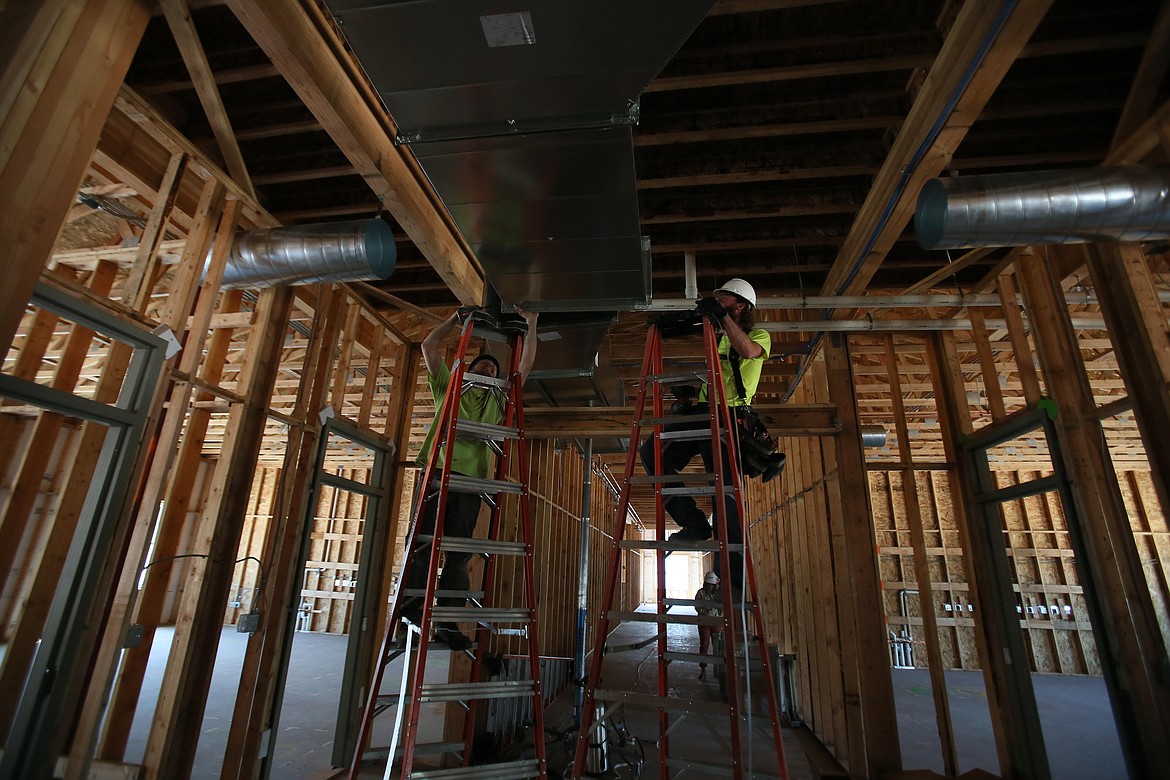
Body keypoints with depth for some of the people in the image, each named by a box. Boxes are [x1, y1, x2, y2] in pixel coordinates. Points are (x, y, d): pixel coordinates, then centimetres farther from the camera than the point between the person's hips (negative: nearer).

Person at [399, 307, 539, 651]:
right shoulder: (448, 388, 24)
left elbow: (525, 366, 25)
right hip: (438, 471, -1)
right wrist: (457, 318, 24)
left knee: (458, 554, -2)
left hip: (471, 480, 2)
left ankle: (448, 623, 0)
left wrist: (531, 324, 25)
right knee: (422, 546, -8)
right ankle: (409, 617, -3)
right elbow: (429, 346, 22)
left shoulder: (498, 400, 28)